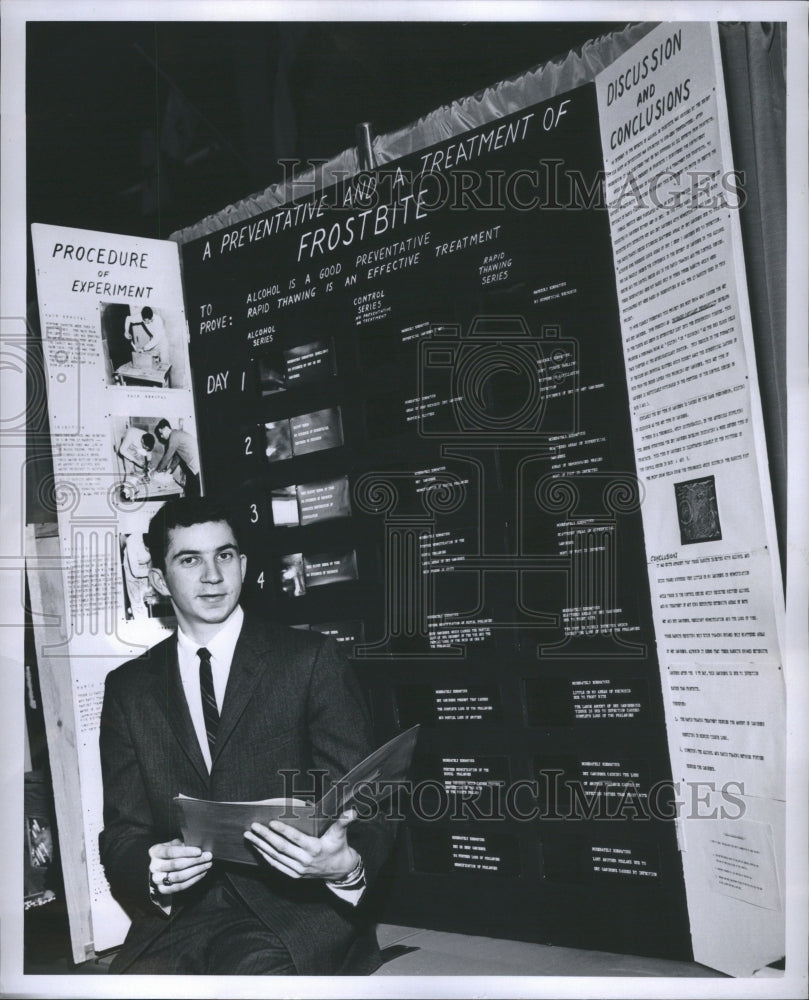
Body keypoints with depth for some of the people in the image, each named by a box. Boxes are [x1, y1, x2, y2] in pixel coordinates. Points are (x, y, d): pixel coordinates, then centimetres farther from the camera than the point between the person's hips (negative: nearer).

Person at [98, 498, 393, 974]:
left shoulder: (312, 659, 2)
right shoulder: (128, 688, 12)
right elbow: (122, 831, 11)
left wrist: (347, 863, -23)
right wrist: (152, 874, -14)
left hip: (293, 905, -2)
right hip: (179, 909, 3)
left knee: (256, 972, -34)